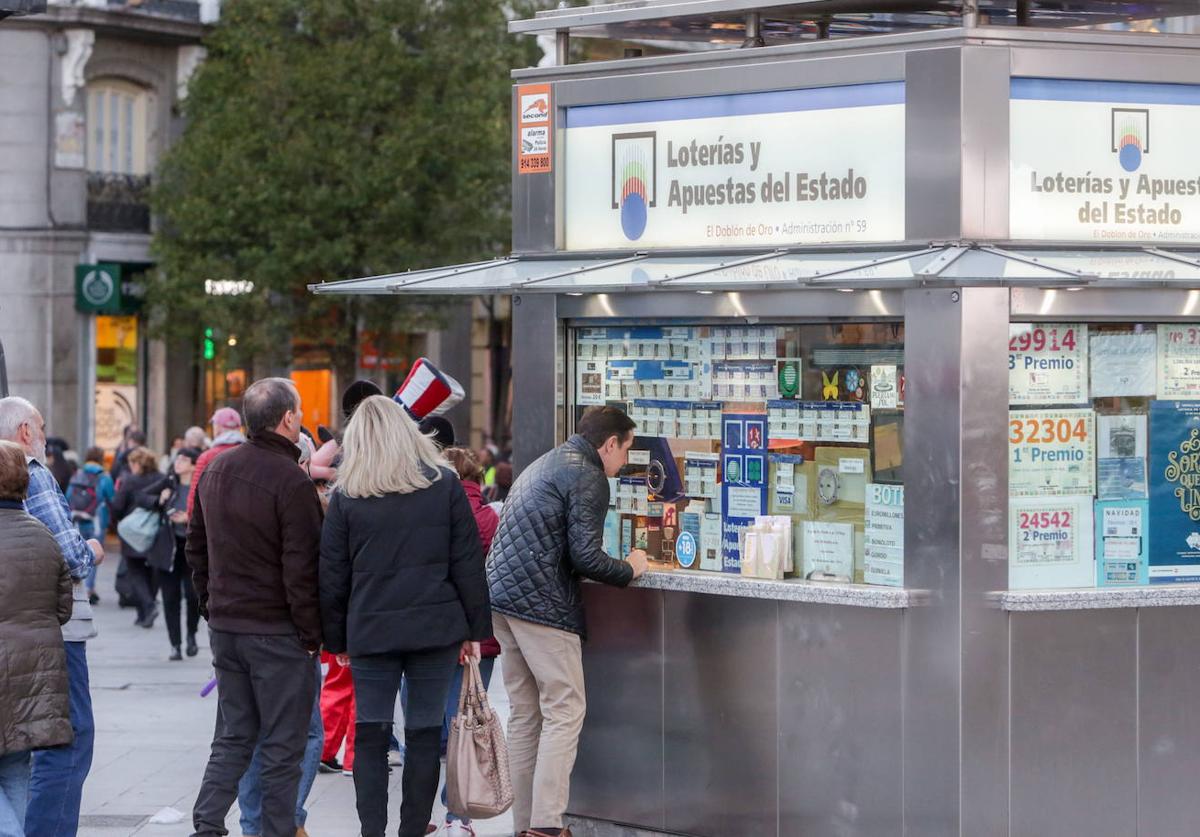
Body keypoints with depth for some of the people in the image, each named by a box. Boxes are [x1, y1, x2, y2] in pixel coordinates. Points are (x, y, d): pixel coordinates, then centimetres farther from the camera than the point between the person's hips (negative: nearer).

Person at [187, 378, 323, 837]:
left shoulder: (216, 470, 8)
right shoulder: (290, 481, -17)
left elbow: (196, 545, 16)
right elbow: (301, 567, -19)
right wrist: (311, 633, -11)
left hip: (224, 625, 7)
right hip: (277, 632, -7)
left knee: (233, 736, 15)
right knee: (283, 746, 2)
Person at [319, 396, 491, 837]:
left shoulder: (346, 496, 1)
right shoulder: (444, 485, 2)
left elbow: (332, 576, 4)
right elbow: (468, 563, 2)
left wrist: (336, 639, 12)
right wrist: (476, 629, 7)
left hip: (371, 631, 0)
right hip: (436, 628, 0)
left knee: (370, 736, 5)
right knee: (424, 734, 6)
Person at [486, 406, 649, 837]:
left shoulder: (544, 465, 22)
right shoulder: (587, 478, -9)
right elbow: (585, 557, -16)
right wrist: (629, 569, 2)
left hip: (503, 594, 10)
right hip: (541, 604, -9)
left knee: (525, 714, 12)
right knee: (565, 713, -6)